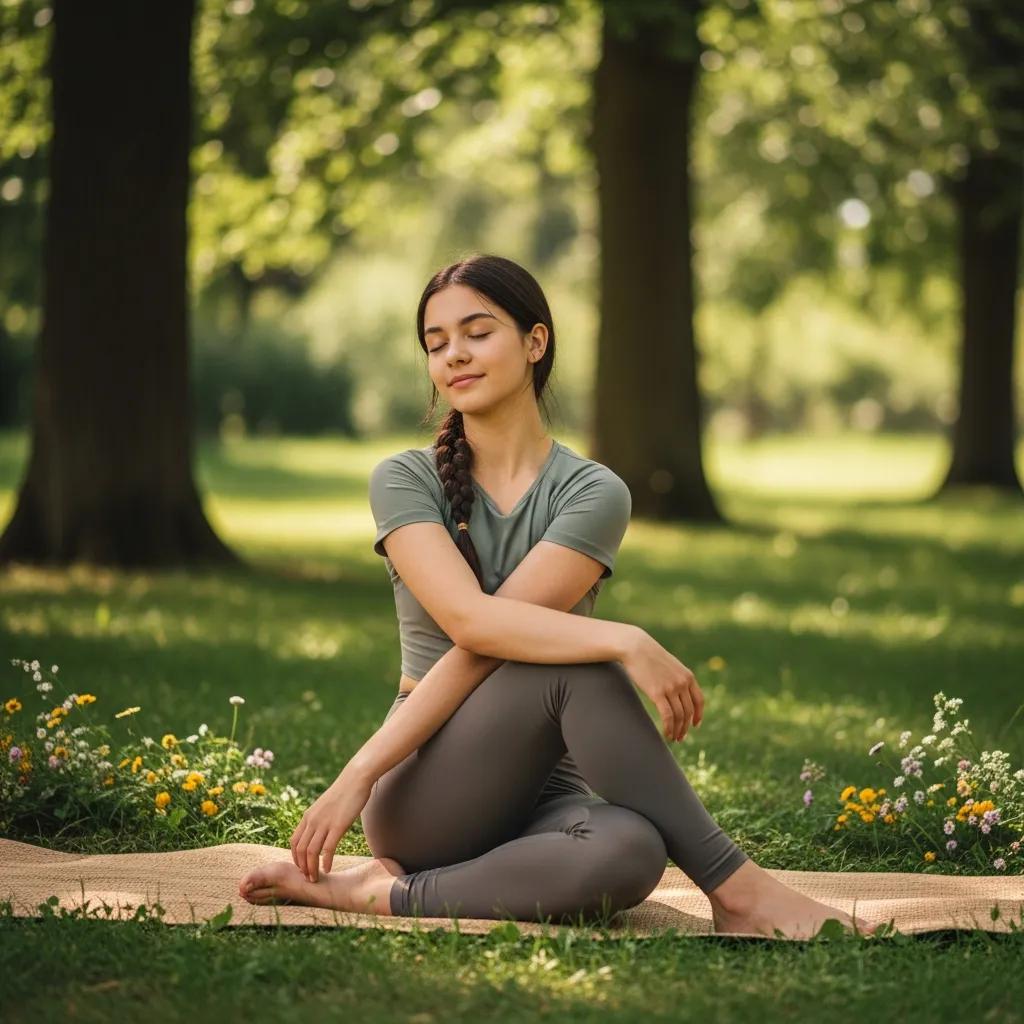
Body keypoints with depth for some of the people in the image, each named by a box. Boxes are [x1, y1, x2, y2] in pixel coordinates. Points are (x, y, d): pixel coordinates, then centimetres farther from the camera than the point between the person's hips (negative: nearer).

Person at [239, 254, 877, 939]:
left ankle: (389, 894, -22)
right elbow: (470, 622, -17)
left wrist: (360, 774, -19)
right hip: (424, 799, -1)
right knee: (574, 667, -31)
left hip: (541, 793, 1)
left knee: (629, 855, -37)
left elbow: (478, 653, -12)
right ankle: (734, 886, -26)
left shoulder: (593, 493, -1)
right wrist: (625, 643, -29)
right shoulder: (404, 480, 1)